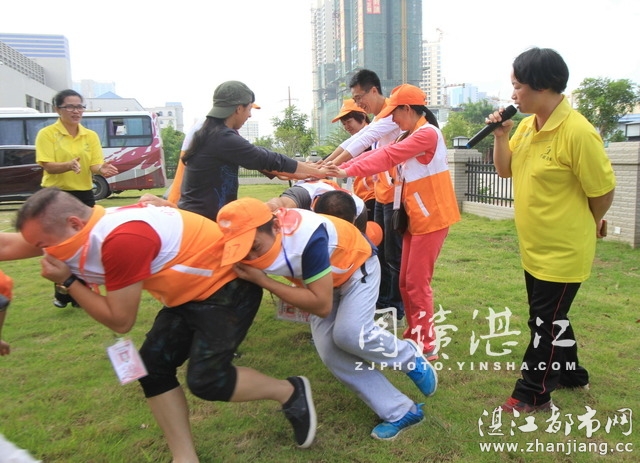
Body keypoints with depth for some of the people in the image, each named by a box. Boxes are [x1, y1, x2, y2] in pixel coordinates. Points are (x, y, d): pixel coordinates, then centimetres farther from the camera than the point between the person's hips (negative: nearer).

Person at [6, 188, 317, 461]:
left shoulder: (121, 238, -33)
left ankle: (291, 392, 11)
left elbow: (120, 321, -21)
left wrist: (67, 281, -15)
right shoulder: (92, 227, -3)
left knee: (205, 380, -14)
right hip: (191, 290, 10)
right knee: (153, 366, 4)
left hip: (228, 284, -9)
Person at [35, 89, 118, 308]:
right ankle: (61, 292, 16)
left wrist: (102, 169, -27)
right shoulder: (47, 134, -5)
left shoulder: (91, 135, 5)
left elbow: (95, 164, -3)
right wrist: (69, 165, -35)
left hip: (84, 195, 3)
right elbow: (48, 166, -15)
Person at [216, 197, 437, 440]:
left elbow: (322, 305, -37)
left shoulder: (306, 237, -44)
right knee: (330, 351, -7)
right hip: (319, 278, 6)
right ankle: (400, 412, 3)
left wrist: (262, 280, -40)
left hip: (356, 266, -6)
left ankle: (410, 358, 6)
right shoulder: (258, 237, -23)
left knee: (349, 334, -26)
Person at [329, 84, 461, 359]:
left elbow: (387, 157, -23)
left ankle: (427, 347, 6)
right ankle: (414, 337, 24)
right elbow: (379, 152, 7)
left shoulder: (427, 133, -15)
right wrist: (338, 168, -3)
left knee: (417, 283, -5)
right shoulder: (409, 137, 17)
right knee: (406, 283, 11)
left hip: (432, 219, -9)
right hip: (415, 219, 9)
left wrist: (348, 171, -24)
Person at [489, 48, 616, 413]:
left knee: (546, 322, 5)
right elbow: (506, 170, 10)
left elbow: (604, 191, -16)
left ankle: (533, 394, 22)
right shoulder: (527, 125, 1)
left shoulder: (577, 132, -24)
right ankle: (571, 374, 43)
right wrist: (501, 135, -7)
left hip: (563, 250, -8)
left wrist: (583, 226, 2)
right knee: (551, 316, 22)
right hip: (535, 247, 8)